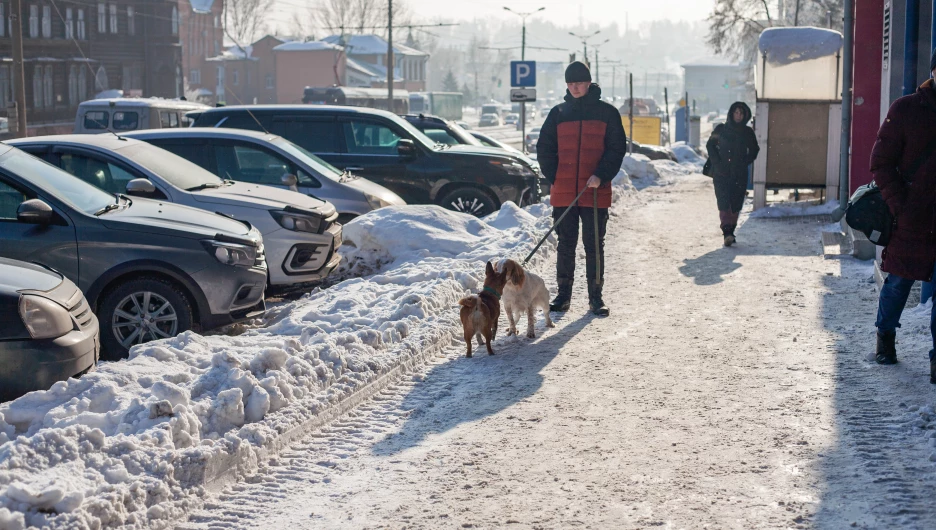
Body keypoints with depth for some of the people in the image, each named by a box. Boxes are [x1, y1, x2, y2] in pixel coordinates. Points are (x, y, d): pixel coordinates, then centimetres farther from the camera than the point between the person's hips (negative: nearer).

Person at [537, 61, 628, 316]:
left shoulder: (607, 112, 3)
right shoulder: (558, 113, 9)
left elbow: (617, 148, 0)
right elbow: (544, 148, 11)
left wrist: (601, 176, -13)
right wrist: (554, 177, -1)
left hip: (596, 193, -2)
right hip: (563, 193, 2)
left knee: (594, 245, 3)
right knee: (566, 244, 6)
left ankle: (595, 297, 10)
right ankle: (563, 295, 13)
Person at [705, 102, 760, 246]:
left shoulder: (748, 132, 8)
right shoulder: (721, 129, 4)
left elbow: (754, 150, 17)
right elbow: (710, 145, 9)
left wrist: (745, 163, 2)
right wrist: (717, 163, -3)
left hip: (740, 175, 2)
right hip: (722, 174, -2)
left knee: (736, 205, 2)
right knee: (724, 202, -15)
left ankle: (730, 231, 12)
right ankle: (727, 232, -22)